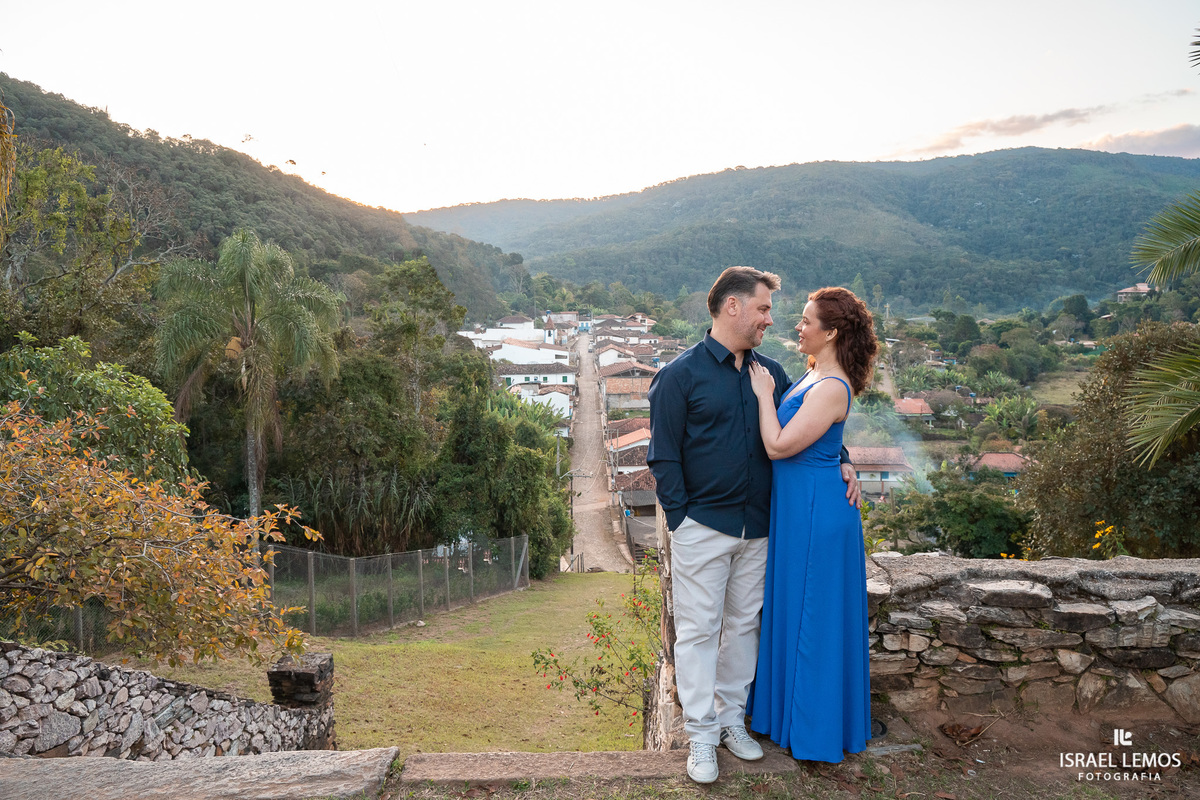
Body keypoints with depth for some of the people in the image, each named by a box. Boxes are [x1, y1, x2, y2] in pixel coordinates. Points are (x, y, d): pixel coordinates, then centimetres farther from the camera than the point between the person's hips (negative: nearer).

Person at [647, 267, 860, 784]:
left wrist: (842, 463, 0)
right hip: (702, 528, -5)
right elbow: (663, 457, -7)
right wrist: (681, 519, -11)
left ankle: (731, 719, 32)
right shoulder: (680, 375, -7)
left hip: (756, 528, 5)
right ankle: (701, 735, 17)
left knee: (745, 625, 15)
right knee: (699, 630, 4)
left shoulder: (771, 373, 8)